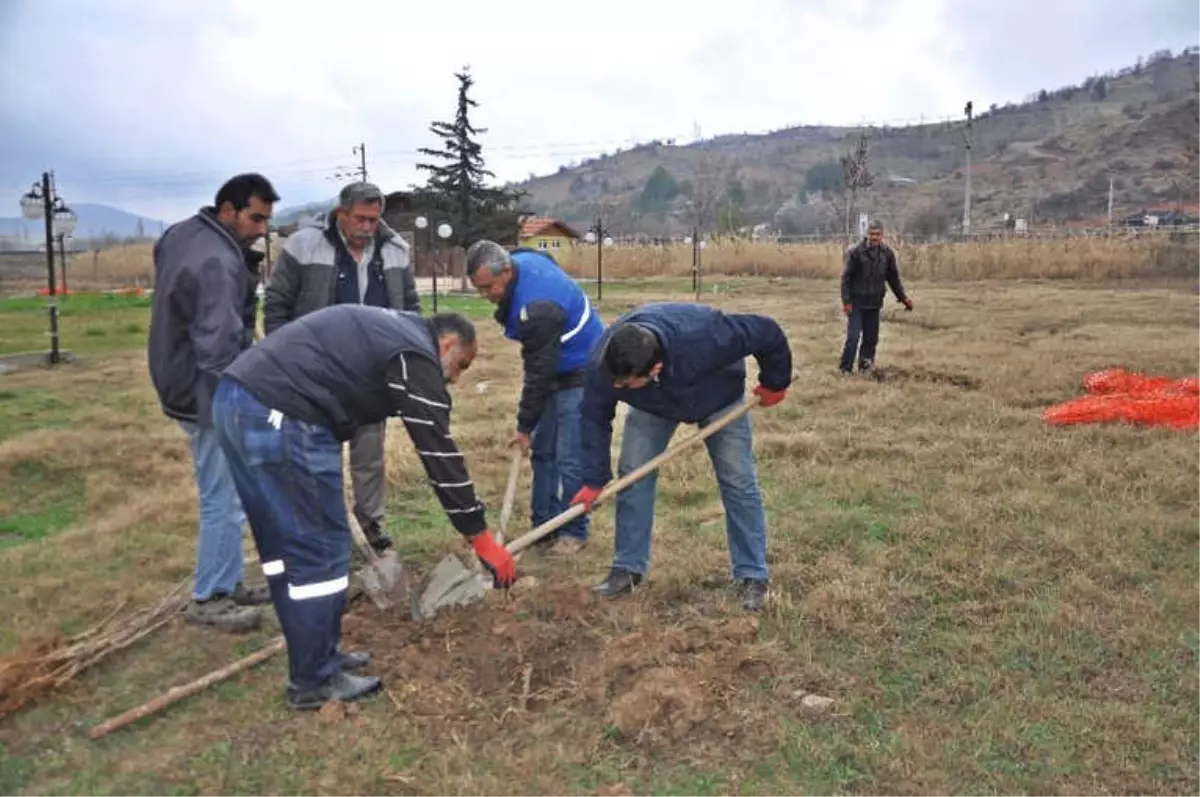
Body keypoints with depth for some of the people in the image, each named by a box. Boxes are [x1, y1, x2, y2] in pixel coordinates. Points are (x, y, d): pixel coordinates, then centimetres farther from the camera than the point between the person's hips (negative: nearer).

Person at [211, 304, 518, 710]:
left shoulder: (390, 328, 25)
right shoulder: (415, 356, -3)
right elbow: (440, 453, -6)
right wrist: (482, 539, -1)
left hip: (236, 398, 11)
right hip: (278, 416, -11)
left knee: (284, 545, 18)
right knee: (321, 550, 1)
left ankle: (316, 655, 31)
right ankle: (314, 682, 13)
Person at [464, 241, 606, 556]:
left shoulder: (538, 307, -33)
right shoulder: (520, 261, -5)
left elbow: (539, 373, -26)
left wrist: (525, 426, -16)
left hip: (580, 374, -10)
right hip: (555, 368, 10)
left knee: (570, 458, -7)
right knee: (543, 451, 10)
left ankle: (574, 532, 7)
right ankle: (544, 526, 19)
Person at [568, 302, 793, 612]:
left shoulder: (702, 335, -48)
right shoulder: (603, 366, -37)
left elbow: (768, 333, -34)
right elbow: (595, 419, -21)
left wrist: (774, 384, -18)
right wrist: (594, 480, -21)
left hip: (717, 397, -2)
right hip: (652, 406, 3)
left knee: (738, 481, -6)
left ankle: (752, 577, 5)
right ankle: (628, 568, 7)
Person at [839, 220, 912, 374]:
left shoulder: (887, 253, 0)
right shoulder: (856, 252, -12)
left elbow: (893, 278, 10)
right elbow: (846, 277, -10)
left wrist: (903, 297, 7)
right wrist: (846, 301, -16)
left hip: (874, 303, 4)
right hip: (856, 302, -4)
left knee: (871, 338, 8)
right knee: (853, 337, -8)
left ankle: (865, 366, 20)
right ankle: (845, 369, 1)